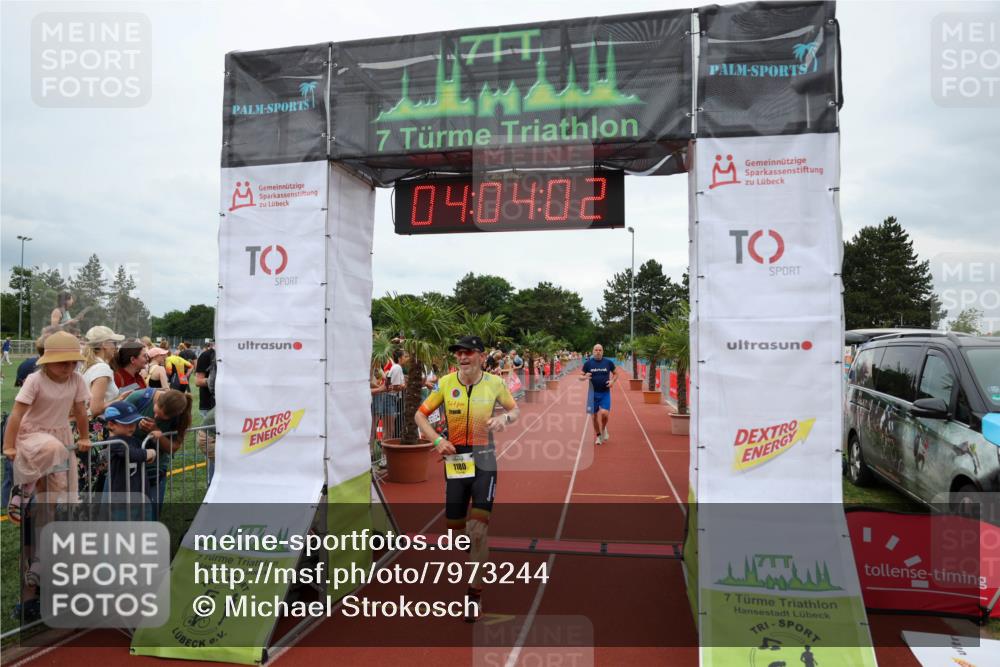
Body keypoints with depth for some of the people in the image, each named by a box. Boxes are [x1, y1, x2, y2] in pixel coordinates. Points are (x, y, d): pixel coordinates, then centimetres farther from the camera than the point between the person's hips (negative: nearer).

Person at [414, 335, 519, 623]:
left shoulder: (494, 383, -4)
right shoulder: (446, 383, -3)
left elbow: (515, 409, 11)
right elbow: (420, 414, 5)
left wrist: (505, 417, -12)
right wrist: (437, 440, -10)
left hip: (484, 463, -1)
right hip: (454, 462, 2)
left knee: (478, 529, -8)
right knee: (455, 528, 9)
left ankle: (475, 593, 8)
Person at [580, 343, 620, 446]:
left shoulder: (608, 362, 0)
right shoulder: (588, 363, -1)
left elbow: (616, 373, 13)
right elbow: (580, 376, 3)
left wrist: (612, 381, -7)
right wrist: (585, 377, -20)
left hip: (605, 392, -1)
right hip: (593, 393, 1)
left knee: (604, 413, -15)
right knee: (595, 415, 5)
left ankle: (604, 428, 17)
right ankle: (598, 435, 25)